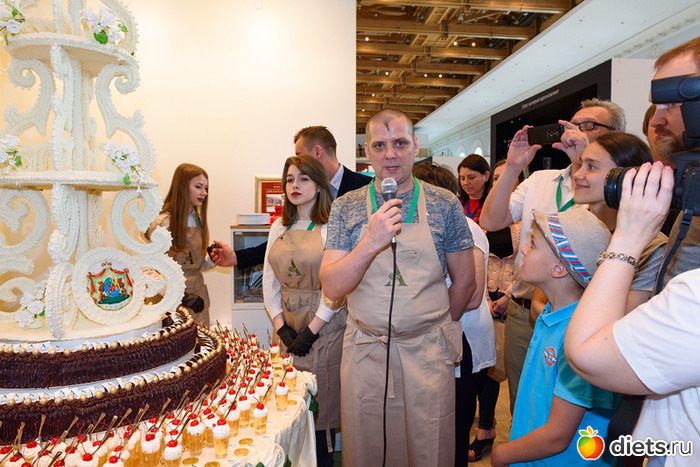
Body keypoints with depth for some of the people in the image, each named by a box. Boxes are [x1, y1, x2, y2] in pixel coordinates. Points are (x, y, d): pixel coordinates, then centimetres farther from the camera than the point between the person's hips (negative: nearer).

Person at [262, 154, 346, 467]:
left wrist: (311, 330, -13)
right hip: (289, 329, 5)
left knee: (322, 405, 4)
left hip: (325, 327, -5)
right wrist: (280, 326, -1)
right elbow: (269, 280, 9)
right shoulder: (279, 227, 10)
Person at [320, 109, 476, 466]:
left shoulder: (444, 204, -3)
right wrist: (371, 243, -23)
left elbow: (464, 281, 5)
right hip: (363, 353, 1)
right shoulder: (346, 207, -2)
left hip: (428, 355, 0)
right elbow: (332, 288, -9)